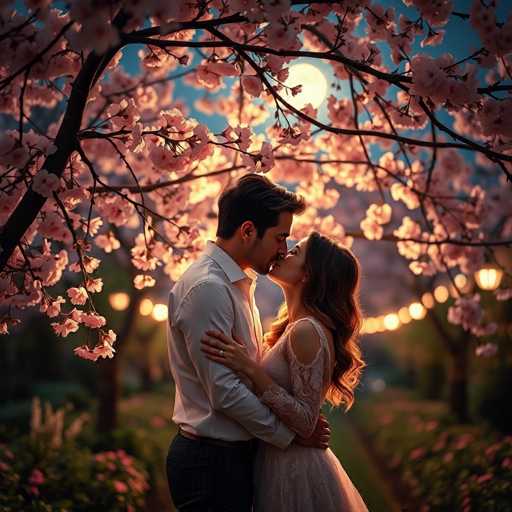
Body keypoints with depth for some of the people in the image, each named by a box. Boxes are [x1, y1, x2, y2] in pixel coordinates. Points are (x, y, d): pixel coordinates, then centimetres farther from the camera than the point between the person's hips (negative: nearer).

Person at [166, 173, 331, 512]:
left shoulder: (239, 281, 12)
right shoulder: (208, 287, -19)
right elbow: (224, 392, -22)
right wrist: (290, 433, -12)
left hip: (235, 454, 9)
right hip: (212, 460, -9)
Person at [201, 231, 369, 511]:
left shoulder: (306, 331, -21)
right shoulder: (296, 326, 8)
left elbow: (305, 422, -23)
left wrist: (250, 368, -27)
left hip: (294, 473, -9)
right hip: (286, 464, 9)